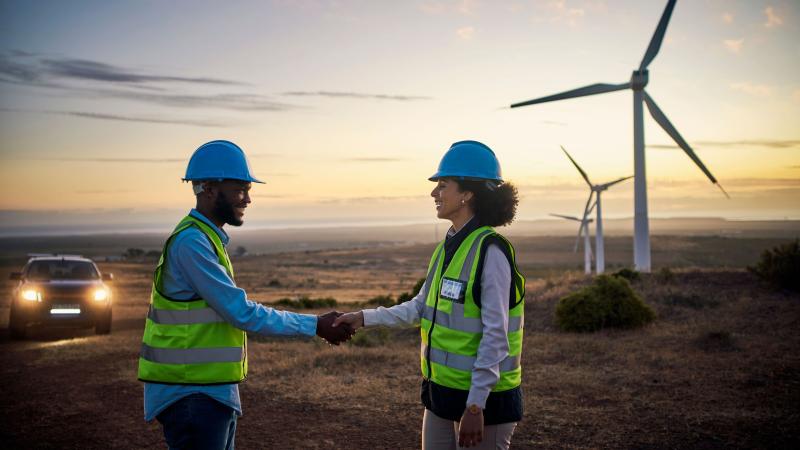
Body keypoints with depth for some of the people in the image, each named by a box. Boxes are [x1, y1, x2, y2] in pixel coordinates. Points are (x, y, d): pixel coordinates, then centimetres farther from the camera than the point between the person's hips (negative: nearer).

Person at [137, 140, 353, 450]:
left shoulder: (206, 238, 13)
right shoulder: (191, 242, -19)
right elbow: (242, 313, -20)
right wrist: (315, 326, -14)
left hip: (213, 393, 10)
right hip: (192, 397, -10)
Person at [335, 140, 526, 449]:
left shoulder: (490, 250, -18)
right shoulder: (448, 247, 7)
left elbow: (495, 337, -20)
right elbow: (421, 307, 16)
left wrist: (475, 406, -20)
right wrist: (365, 318, 9)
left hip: (483, 397, -8)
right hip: (442, 390, 8)